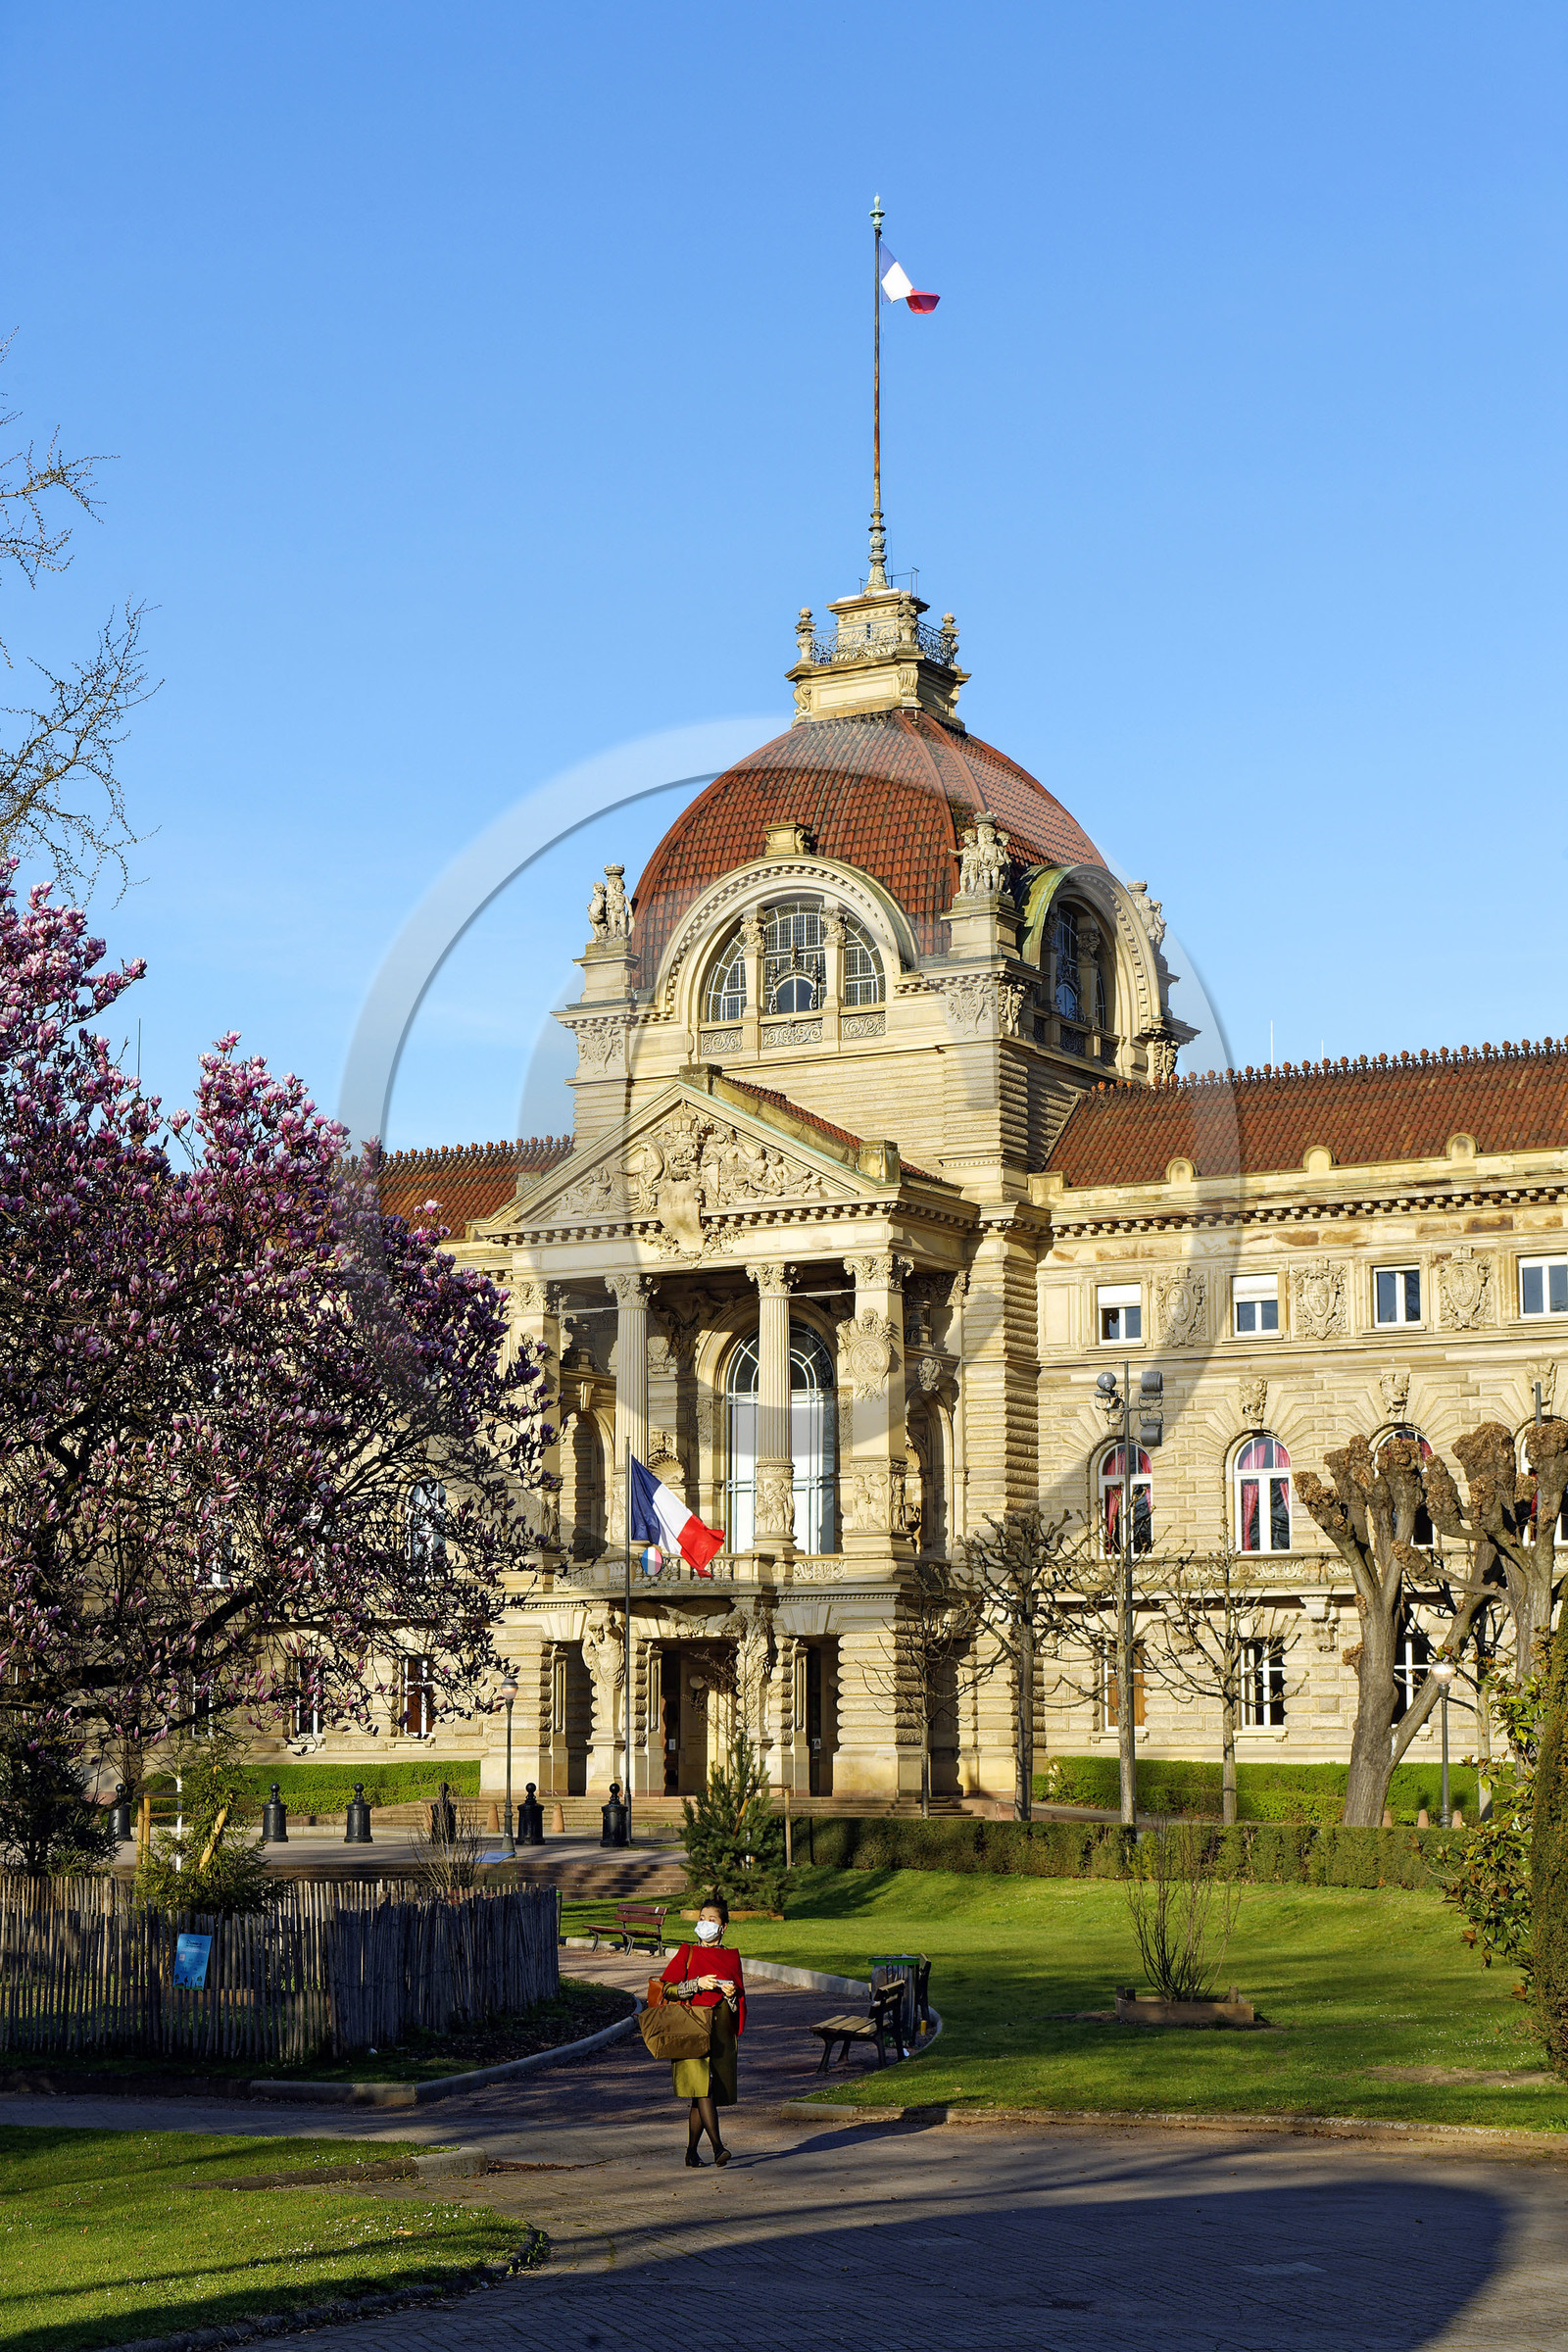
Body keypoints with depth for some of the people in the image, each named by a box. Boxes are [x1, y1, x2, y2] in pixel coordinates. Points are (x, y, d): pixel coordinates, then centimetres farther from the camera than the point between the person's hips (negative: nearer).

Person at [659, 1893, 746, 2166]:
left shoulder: (732, 1957, 13)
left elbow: (740, 1999, 16)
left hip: (721, 2029, 3)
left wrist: (732, 1993, -6)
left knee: (707, 2092, 2)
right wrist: (697, 1984, -13)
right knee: (701, 2085, -19)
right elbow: (667, 1988, -1)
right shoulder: (688, 1953, 6)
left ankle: (692, 2151, 12)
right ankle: (717, 2146, -24)